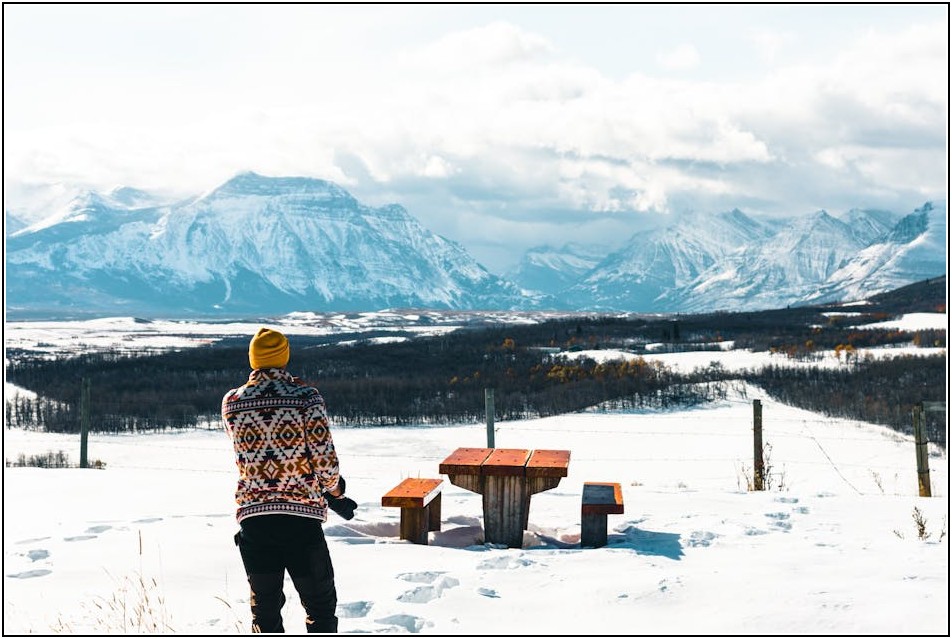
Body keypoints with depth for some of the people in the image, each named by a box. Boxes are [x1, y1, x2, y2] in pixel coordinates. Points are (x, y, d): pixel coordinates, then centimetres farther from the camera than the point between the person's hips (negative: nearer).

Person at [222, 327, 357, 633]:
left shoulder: (231, 402, 2)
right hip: (302, 518, -3)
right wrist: (336, 491, 10)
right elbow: (326, 463, -9)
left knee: (265, 612, 13)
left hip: (253, 517, 3)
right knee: (320, 608, 11)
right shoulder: (307, 397, -7)